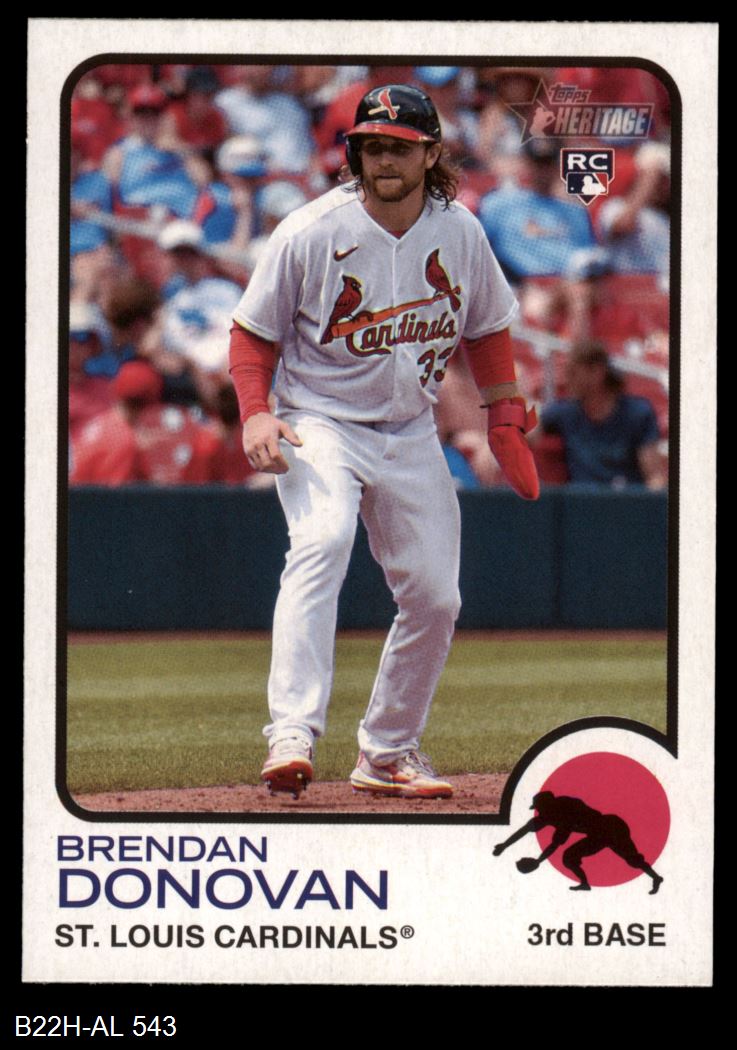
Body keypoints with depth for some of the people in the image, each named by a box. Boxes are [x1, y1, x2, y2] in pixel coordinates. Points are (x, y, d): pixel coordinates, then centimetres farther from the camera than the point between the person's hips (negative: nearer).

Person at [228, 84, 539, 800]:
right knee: (321, 541, -32)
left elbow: (487, 330, 13)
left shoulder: (460, 234, -1)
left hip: (412, 437, 5)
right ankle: (292, 734, -41)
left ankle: (387, 752, 24)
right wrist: (254, 414, -19)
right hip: (319, 424, -5)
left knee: (435, 598, 4)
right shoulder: (311, 233, -13)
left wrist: (506, 421, 5)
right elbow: (253, 331, -5)